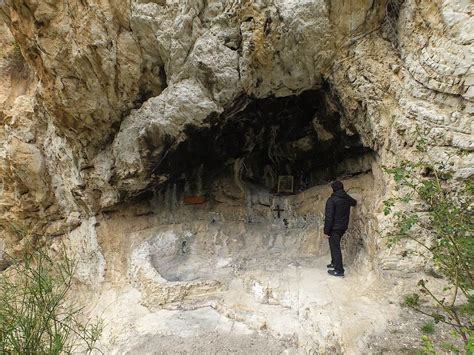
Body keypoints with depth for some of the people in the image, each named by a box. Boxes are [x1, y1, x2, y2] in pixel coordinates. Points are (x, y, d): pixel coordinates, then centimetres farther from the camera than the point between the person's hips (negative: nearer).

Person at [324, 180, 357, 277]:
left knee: (335, 247, -1)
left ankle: (339, 270, 3)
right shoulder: (347, 198, 4)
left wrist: (326, 230, -15)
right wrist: (354, 202, 55)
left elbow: (329, 217, -21)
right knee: (335, 245, 22)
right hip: (343, 227, 8)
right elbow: (354, 202, 30)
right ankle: (334, 263, 34)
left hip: (334, 228, -8)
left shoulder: (332, 200, -18)